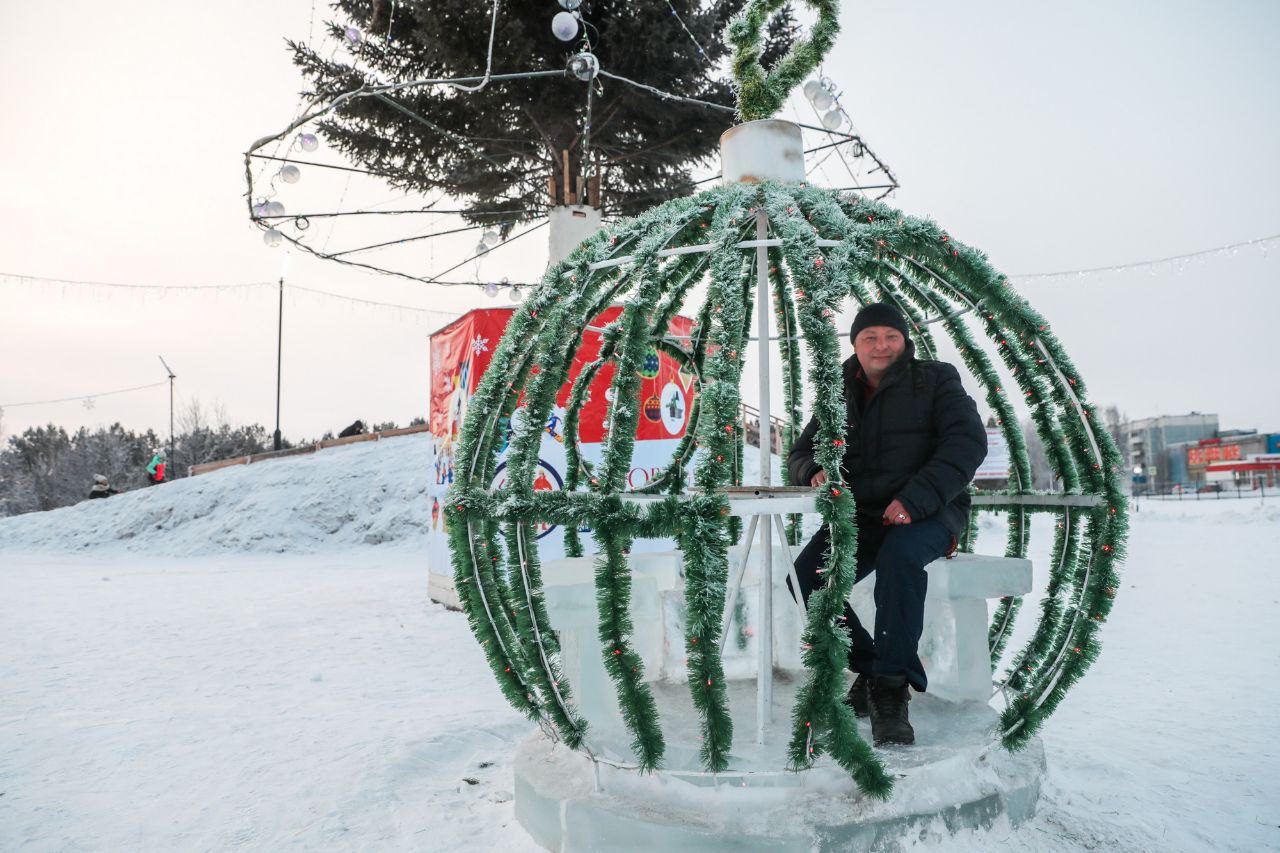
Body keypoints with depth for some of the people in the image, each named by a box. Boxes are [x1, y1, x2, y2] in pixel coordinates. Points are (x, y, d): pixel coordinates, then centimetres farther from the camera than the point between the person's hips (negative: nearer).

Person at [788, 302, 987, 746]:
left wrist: (916, 498, -26)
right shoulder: (840, 395, 15)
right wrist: (815, 470, -9)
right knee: (807, 576, -20)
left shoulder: (935, 381, 3)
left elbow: (967, 441, -11)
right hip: (861, 514, 4)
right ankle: (868, 668, 0)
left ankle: (892, 689, -27)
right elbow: (801, 452, 19)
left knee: (900, 555, -37)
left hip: (930, 511, -4)